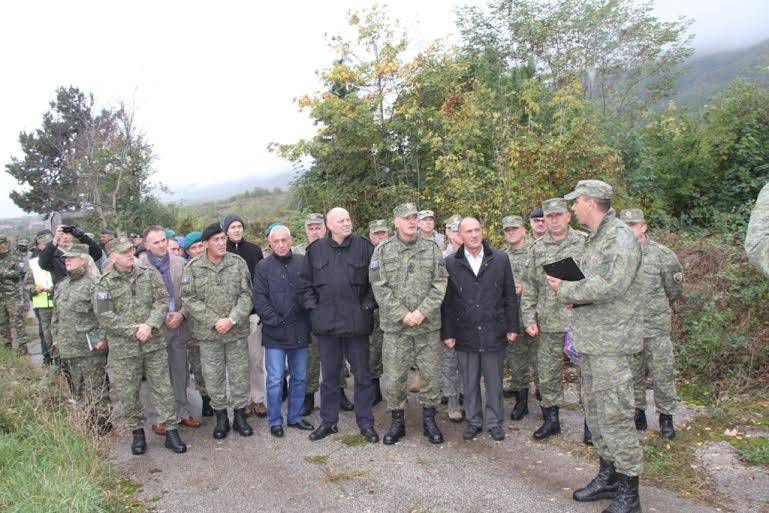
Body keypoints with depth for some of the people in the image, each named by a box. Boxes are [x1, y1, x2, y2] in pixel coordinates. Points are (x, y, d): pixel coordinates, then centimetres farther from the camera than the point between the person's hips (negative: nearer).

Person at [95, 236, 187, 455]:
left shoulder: (148, 274, 2)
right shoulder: (105, 284, -3)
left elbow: (162, 301, -3)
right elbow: (104, 317, -8)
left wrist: (150, 325, -18)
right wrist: (133, 332, -13)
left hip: (154, 344, 1)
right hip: (123, 348, -1)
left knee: (163, 388, 5)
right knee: (128, 393, 10)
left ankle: (171, 431, 16)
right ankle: (137, 432, 29)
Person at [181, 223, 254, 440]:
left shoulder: (238, 263, -1)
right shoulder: (193, 267, -2)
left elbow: (246, 295, -3)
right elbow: (189, 299, -5)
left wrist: (232, 320, -15)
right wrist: (214, 321, -13)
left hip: (237, 331, 1)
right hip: (208, 333, 0)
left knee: (239, 373, 9)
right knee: (213, 377, 8)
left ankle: (239, 415, 25)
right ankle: (221, 417, 25)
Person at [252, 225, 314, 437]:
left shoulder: (303, 262, 3)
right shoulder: (263, 267, -1)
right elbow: (259, 299, -4)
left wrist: (309, 320, -1)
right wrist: (275, 320, -11)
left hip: (300, 332, 3)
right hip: (275, 333, -2)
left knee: (299, 378, 12)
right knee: (275, 380, 1)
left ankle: (295, 417, 27)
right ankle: (275, 421, 16)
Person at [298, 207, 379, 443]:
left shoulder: (364, 247, -1)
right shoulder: (316, 249, 3)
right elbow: (305, 282, 12)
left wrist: (368, 305, -4)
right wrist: (312, 306, 2)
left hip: (357, 323, -1)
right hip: (327, 322, 2)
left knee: (362, 375, 7)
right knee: (329, 375, 13)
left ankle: (366, 423, 21)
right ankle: (328, 421, 27)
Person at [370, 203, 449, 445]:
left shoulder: (432, 248, 4)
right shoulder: (382, 251, 1)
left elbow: (439, 285, 0)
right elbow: (380, 287, -4)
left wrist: (422, 312, -12)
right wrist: (402, 315, -12)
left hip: (428, 325, 1)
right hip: (395, 326, -1)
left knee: (431, 375, 8)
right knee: (393, 377, 4)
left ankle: (429, 420, 25)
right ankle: (397, 421, 22)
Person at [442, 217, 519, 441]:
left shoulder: (500, 260, 2)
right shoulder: (450, 263, 0)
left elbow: (510, 296, 6)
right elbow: (446, 301, 2)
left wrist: (512, 327, 3)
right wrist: (447, 333, 0)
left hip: (494, 333, 0)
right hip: (465, 335, 0)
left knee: (494, 381, 9)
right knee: (470, 382, 11)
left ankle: (495, 422, 25)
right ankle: (473, 421, 26)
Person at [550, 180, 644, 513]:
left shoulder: (621, 237, -13)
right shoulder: (593, 239, 15)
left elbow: (610, 285, -24)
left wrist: (565, 290, -13)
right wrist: (568, 290, 0)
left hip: (610, 341, -9)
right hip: (588, 339, 9)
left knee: (615, 415, -4)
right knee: (595, 410, 15)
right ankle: (608, 477, 29)